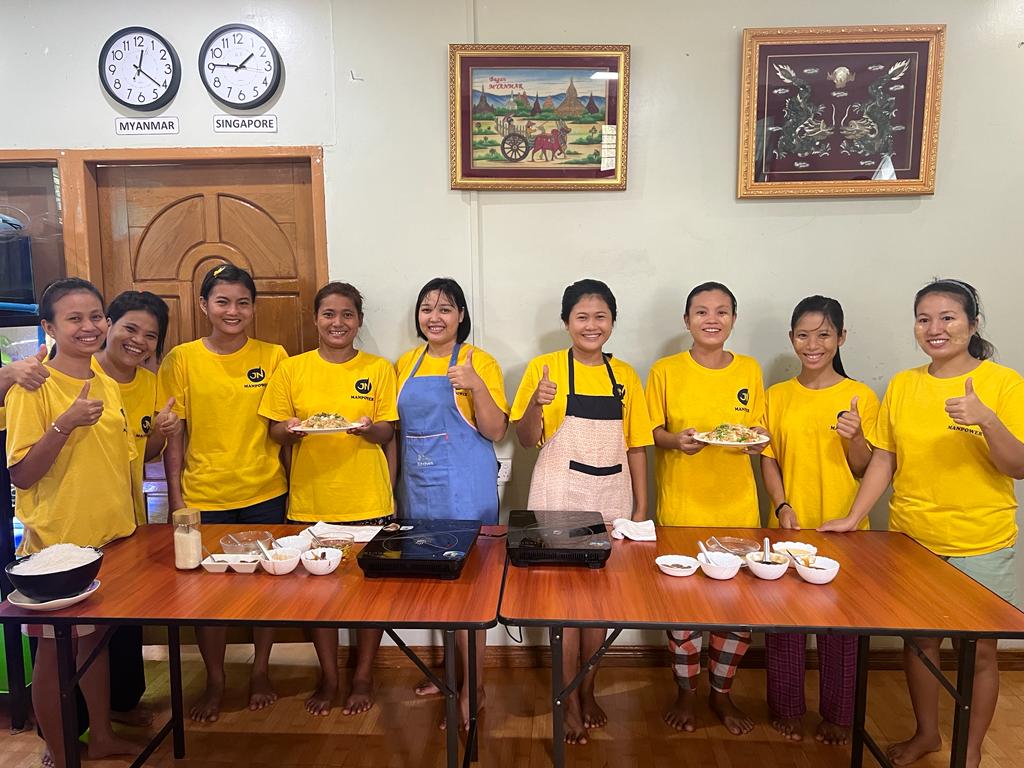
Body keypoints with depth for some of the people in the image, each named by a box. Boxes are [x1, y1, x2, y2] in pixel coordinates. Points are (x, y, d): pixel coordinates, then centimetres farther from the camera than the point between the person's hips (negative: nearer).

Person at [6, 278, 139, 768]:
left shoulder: (107, 385, 5)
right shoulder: (33, 388, -13)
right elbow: (21, 476, -17)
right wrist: (65, 423, -28)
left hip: (111, 539, 6)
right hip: (57, 543, -6)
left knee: (97, 638, 19)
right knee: (54, 652, 9)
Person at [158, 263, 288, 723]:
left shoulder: (273, 357, -1)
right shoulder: (181, 360, -2)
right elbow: (173, 434, 0)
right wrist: (175, 497, -3)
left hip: (265, 495, 1)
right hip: (204, 497, 0)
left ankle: (261, 671, 33)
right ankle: (215, 680, 31)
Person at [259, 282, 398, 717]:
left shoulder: (379, 369, 1)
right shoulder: (291, 370, 3)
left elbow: (387, 431, 1)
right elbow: (276, 430, 5)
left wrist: (368, 428, -21)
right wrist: (292, 429, -17)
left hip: (367, 499, -1)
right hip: (310, 499, 1)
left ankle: (363, 677, 26)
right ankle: (328, 677, 29)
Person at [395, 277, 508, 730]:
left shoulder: (478, 362, -6)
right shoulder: (406, 364, 9)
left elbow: (496, 431, -10)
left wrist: (477, 386, -25)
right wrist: (396, 483, 13)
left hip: (465, 490, -5)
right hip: (418, 489, 6)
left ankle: (472, 689, 14)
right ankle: (454, 670, 33)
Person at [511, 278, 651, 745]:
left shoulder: (624, 375, 6)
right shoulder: (546, 367, -4)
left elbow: (636, 445, 8)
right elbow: (527, 440, -4)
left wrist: (641, 507, 4)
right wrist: (536, 403, -23)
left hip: (611, 496, 3)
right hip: (560, 494, -3)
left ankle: (588, 690, 31)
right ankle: (569, 701, 21)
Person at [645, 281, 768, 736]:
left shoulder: (749, 371, 6)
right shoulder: (665, 371, -2)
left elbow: (758, 433, 11)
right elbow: (651, 431, 0)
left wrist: (757, 439, -11)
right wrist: (674, 440, -20)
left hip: (737, 506, 2)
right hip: (681, 507, -2)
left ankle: (721, 692, 28)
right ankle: (686, 692, 28)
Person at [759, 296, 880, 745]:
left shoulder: (860, 397, -2)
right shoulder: (777, 396, 3)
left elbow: (864, 469, 0)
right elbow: (768, 459, 4)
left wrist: (853, 437, -19)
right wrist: (782, 506, -10)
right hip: (789, 527, 1)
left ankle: (837, 714, 28)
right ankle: (787, 708, 27)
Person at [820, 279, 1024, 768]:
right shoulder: (902, 385, 3)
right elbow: (883, 460, 4)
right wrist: (854, 517, -3)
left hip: (980, 546, -3)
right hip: (911, 540, 3)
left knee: (979, 650, 9)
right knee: (919, 640, 15)